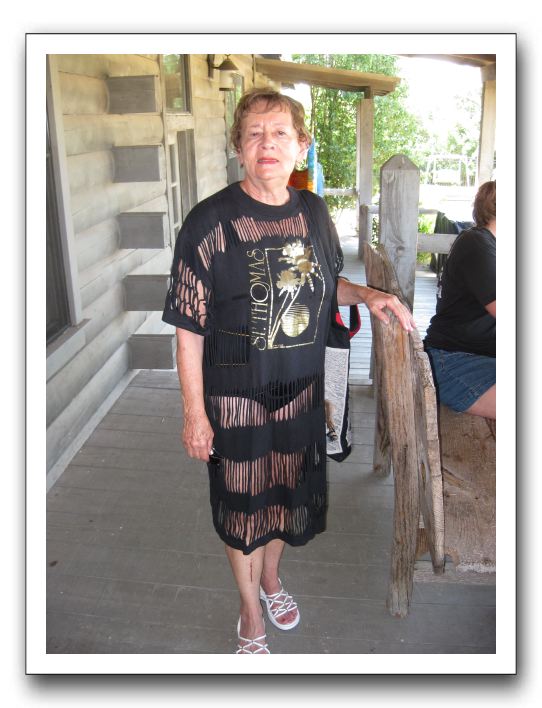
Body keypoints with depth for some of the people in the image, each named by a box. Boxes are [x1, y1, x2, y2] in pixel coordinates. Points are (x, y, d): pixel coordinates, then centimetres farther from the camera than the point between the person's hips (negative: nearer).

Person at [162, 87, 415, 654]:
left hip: (300, 388, 5)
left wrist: (367, 295, -3)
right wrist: (194, 412, -14)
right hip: (235, 394, -4)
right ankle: (250, 616, 39)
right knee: (242, 502, 13)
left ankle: (270, 579, 52)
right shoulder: (210, 222, -17)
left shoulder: (313, 212, -1)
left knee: (287, 490, 22)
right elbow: (189, 329, -14)